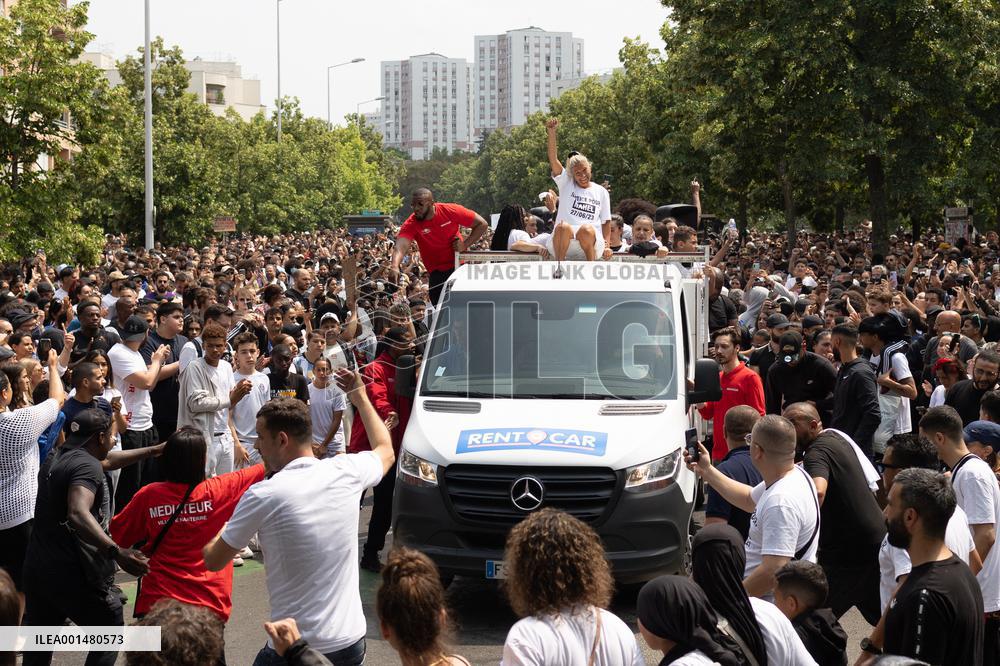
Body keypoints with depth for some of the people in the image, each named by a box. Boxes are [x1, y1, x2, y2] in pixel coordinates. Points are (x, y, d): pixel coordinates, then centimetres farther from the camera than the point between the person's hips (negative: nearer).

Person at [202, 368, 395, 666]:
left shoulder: (262, 496, -15)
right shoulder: (346, 471, -3)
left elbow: (214, 562, -1)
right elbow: (386, 451, 22)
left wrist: (221, 534, 22)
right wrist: (360, 397, 33)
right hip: (352, 642, 5)